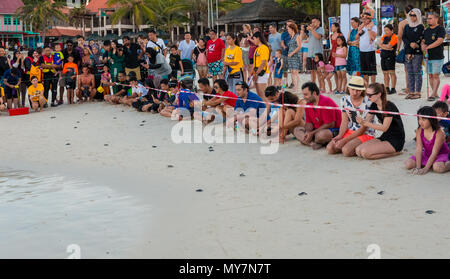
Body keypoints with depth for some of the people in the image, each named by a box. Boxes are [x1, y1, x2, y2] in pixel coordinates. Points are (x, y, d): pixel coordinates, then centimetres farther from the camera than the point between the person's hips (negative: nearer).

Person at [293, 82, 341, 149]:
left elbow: (330, 124, -21)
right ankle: (312, 143, -24)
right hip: (318, 130, 9)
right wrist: (308, 133, -15)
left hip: (334, 130, -9)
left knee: (320, 135, -40)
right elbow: (308, 123, 9)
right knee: (297, 130, -2)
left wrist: (312, 133, -20)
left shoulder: (326, 102, -19)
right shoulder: (308, 104, 6)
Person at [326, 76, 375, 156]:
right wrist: (340, 136, -18)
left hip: (366, 134, -6)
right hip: (350, 131, 6)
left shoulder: (368, 103, -18)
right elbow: (345, 121, 2)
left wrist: (344, 140, -21)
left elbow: (363, 128, -16)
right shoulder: (344, 100, 0)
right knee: (330, 148, -15)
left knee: (346, 151, -30)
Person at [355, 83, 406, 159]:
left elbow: (384, 128, -23)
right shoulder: (374, 105, 5)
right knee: (358, 150, -11)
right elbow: (366, 123, 4)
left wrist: (365, 123, -27)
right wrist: (361, 120, -19)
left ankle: (395, 152, -5)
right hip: (384, 137, 8)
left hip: (396, 141, -8)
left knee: (366, 153, -24)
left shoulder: (389, 106, -19)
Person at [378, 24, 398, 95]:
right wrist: (386, 47, -11)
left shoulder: (394, 37, -8)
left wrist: (382, 45, 0)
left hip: (390, 56, -8)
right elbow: (379, 44, 4)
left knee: (391, 72, -7)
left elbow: (388, 46, -16)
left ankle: (393, 89, -6)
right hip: (383, 56, 8)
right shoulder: (384, 36, 15)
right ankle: (387, 88, 16)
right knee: (385, 73, 9)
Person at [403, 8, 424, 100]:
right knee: (410, 73, 5)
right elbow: (404, 38, 6)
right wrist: (410, 44, -15)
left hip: (417, 52, -5)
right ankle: (411, 92, 9)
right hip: (407, 52, 5)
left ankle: (418, 92, -4)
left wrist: (411, 52, -13)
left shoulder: (420, 27, 0)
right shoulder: (407, 26, 16)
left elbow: (418, 40, -8)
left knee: (417, 72, -6)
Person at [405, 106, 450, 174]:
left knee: (437, 167, -40)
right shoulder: (419, 131, -11)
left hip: (441, 155, -6)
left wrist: (425, 169, -32)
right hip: (426, 155, 6)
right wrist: (418, 167, -24)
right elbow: (419, 149, -15)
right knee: (408, 164, -16)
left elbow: (434, 153, -26)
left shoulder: (439, 133, -25)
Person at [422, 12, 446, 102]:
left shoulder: (440, 29, -6)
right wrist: (423, 45, -5)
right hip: (428, 57, 7)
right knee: (430, 76, 7)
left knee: (435, 75, -7)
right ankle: (436, 94, 16)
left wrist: (428, 47, -19)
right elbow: (423, 41, 19)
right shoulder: (426, 31, 16)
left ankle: (433, 95, -6)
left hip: (437, 57, -7)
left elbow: (440, 41, -18)